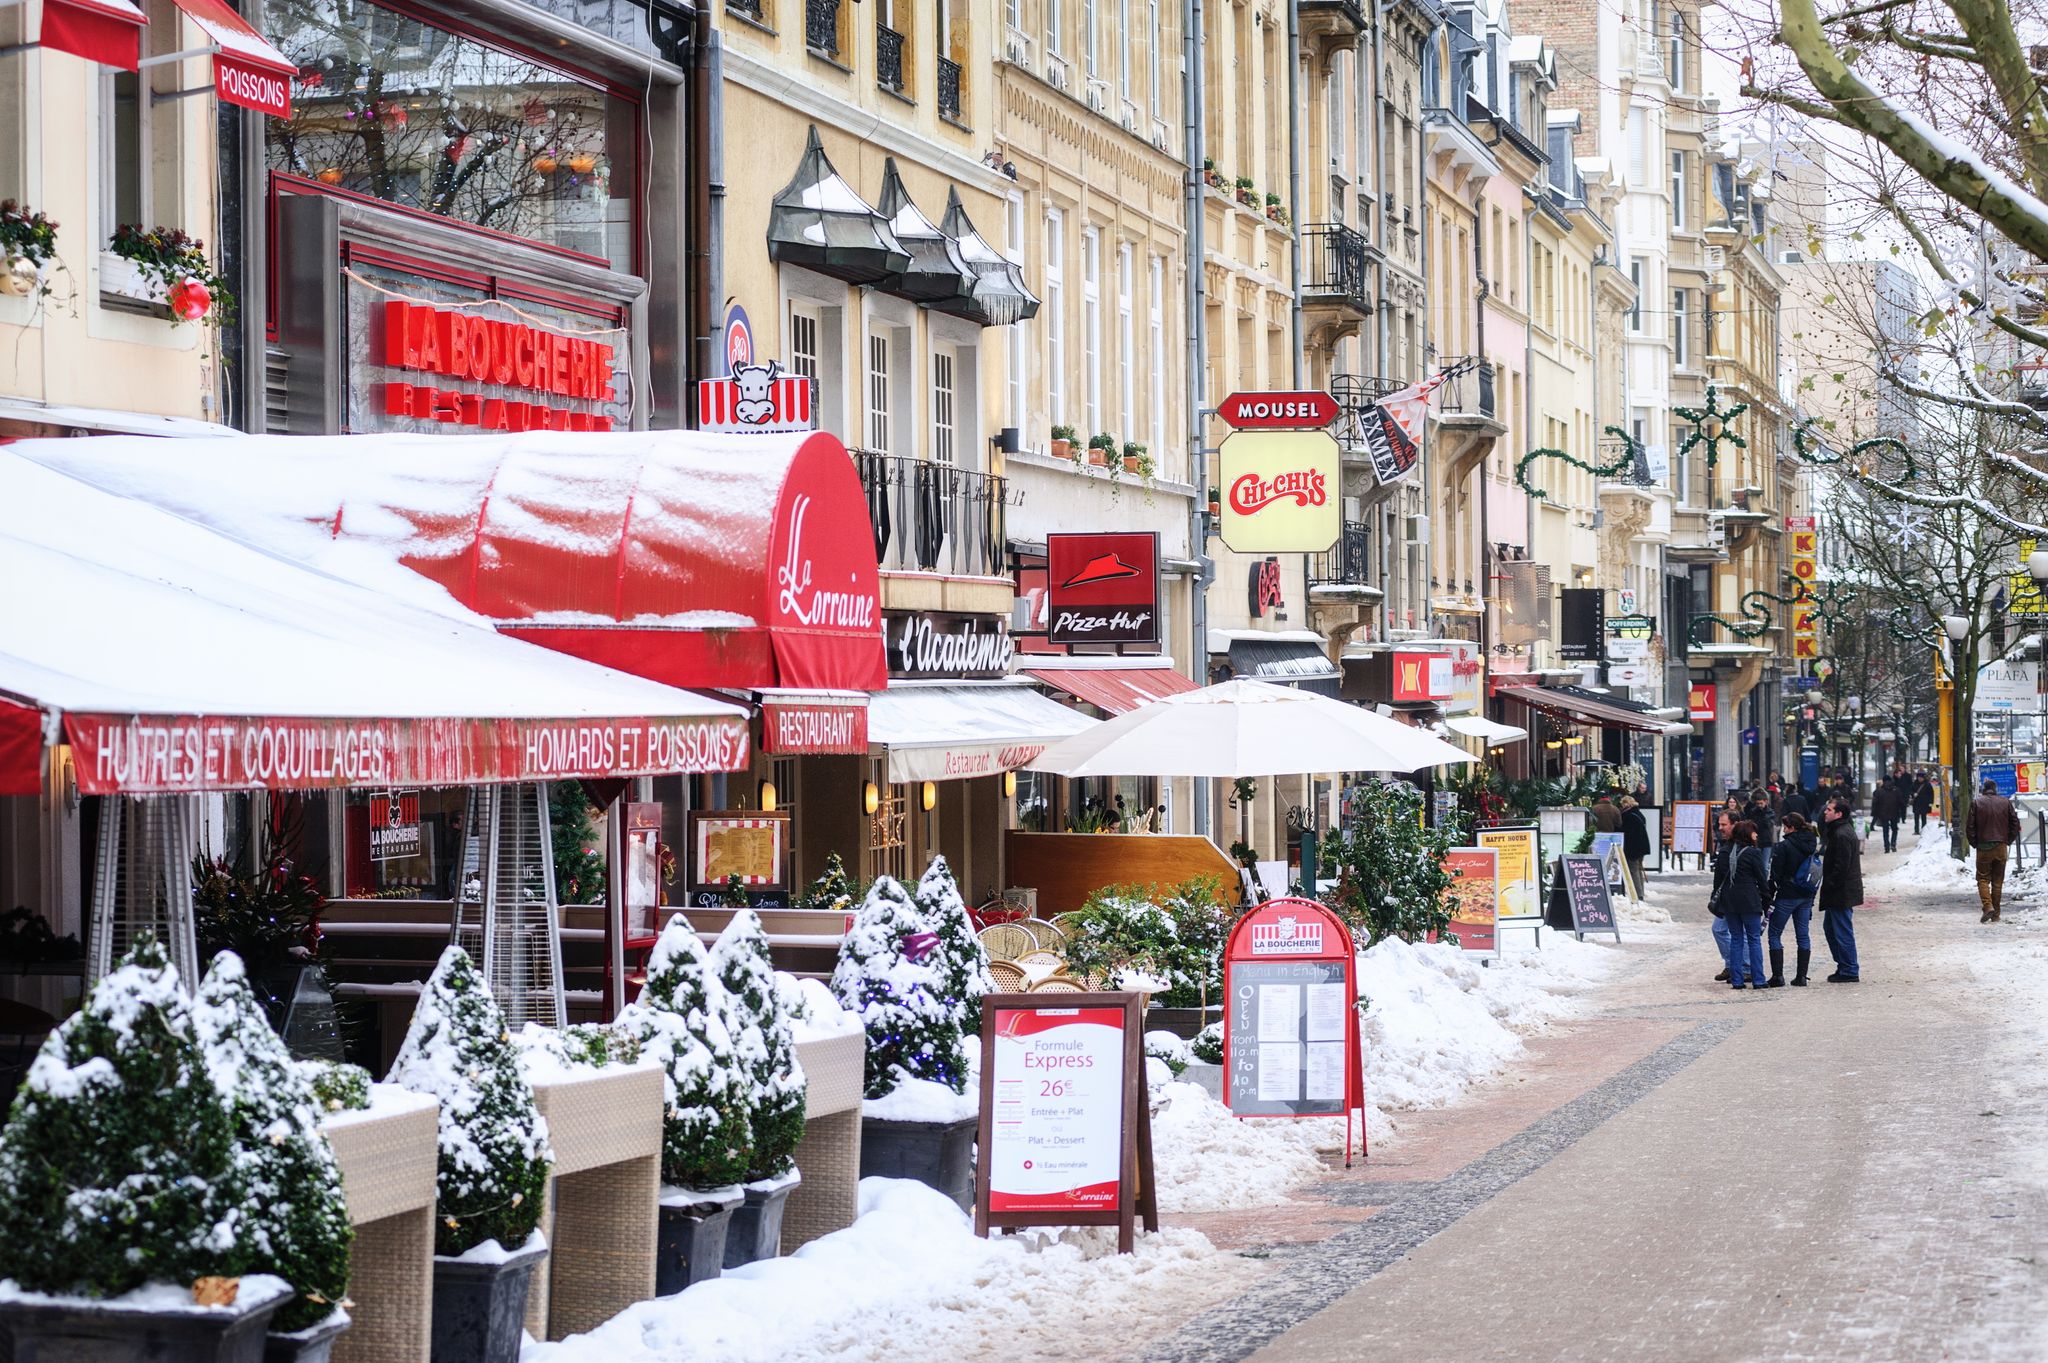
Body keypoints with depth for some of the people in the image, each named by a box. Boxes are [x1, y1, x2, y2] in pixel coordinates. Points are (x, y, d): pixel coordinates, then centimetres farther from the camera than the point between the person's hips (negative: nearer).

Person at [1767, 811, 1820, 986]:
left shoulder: (1783, 847, -15)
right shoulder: (1812, 845, 6)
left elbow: (1775, 875, -13)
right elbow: (1816, 872, 12)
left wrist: (1769, 898, -6)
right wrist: (1811, 898, 17)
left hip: (1786, 897, -6)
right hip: (1806, 897, 6)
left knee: (1775, 934, 4)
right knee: (1803, 935, 11)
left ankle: (1777, 975, -2)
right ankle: (1801, 976, 10)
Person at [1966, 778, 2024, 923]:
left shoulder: (1976, 803, -4)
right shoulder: (2005, 802, 3)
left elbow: (1969, 827, -5)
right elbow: (2015, 824, 4)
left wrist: (1974, 843, 6)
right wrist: (2008, 841, 13)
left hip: (1984, 847, -2)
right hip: (2001, 847, 3)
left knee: (1983, 879, 4)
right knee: (1998, 881, 9)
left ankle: (1988, 906, -17)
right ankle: (1996, 914, 10)